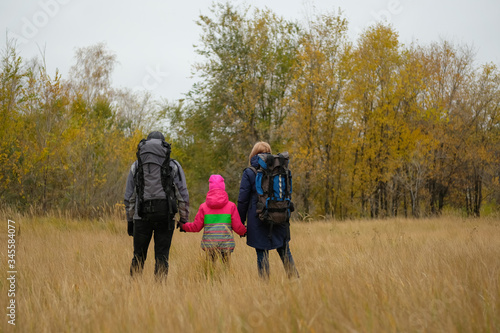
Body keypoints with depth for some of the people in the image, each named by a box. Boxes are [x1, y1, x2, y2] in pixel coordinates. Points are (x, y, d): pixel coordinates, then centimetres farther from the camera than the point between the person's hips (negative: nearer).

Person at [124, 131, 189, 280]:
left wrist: (130, 220, 18)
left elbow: (129, 197, 11)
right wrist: (184, 220, 9)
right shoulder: (174, 166, 5)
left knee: (139, 256, 10)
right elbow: (183, 196, 2)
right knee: (162, 256, 3)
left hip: (142, 216, 1)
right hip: (165, 216, -1)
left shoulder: (136, 166, 9)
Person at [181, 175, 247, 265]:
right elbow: (238, 227, 3)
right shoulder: (231, 206, 1)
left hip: (209, 245, 1)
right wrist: (244, 231, 24)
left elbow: (196, 227, 6)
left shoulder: (203, 207, 3)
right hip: (226, 244, -1)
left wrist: (183, 226, 23)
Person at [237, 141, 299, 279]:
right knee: (284, 251, 14)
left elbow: (243, 200, -5)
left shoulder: (249, 173, -5)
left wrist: (241, 222, 1)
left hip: (258, 219, -3)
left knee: (262, 254, 3)